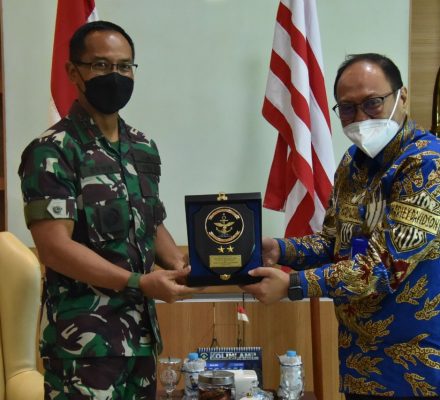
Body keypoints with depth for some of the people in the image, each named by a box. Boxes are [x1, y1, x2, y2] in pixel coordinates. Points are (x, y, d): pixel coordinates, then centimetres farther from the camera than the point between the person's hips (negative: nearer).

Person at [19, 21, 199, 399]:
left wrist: (182, 265, -1)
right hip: (83, 339, -7)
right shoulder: (52, 151, -11)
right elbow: (54, 246, -18)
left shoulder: (144, 147, 11)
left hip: (142, 331, 7)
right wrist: (139, 283, -22)